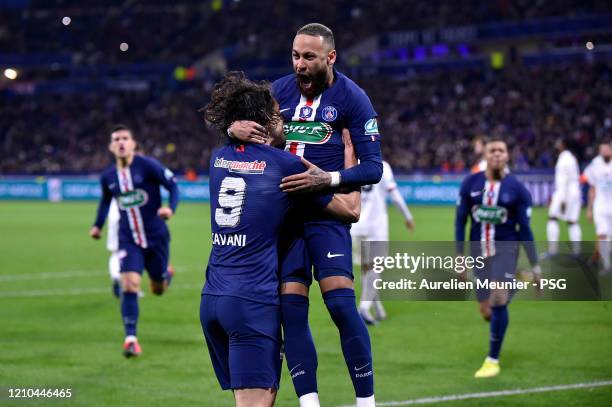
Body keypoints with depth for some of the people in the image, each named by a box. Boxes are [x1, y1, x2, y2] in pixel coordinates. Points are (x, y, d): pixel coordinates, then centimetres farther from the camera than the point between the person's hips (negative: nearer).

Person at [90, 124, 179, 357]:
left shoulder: (147, 166, -12)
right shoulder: (108, 177, 2)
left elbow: (172, 185, -10)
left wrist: (171, 208, -28)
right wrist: (98, 225, 15)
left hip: (156, 237, -2)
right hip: (129, 240, 2)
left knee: (158, 290, 12)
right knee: (129, 285, -17)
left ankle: (166, 274, 50)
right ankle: (130, 339, -11)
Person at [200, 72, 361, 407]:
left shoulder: (218, 159, 11)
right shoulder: (283, 164, -6)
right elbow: (351, 210, 2)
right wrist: (349, 154, 12)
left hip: (211, 300, 7)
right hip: (254, 302, -7)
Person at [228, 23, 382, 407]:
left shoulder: (351, 98, -4)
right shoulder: (281, 90, 8)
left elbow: (373, 167, -8)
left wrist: (326, 179, -24)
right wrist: (235, 127, -13)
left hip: (326, 211, -4)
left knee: (341, 302, -15)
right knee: (291, 306, -4)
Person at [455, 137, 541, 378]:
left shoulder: (517, 189, -4)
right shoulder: (470, 184, 0)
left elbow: (524, 228, 0)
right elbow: (460, 220, 7)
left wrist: (534, 265, 0)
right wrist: (459, 255, 3)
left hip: (505, 248, -3)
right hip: (479, 250, 3)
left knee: (498, 300, -20)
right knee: (487, 311, 4)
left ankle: (493, 360, -7)